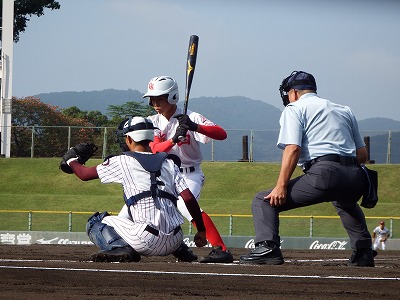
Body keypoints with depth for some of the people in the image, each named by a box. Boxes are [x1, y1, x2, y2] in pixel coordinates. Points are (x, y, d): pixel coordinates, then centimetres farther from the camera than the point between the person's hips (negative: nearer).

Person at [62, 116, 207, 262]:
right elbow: (189, 198, 4)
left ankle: (121, 250, -12)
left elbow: (84, 174, 11)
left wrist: (71, 160, 32)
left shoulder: (123, 161, 4)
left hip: (147, 242, -6)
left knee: (95, 222, 15)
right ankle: (181, 249, 19)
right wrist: (201, 230, 12)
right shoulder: (168, 162, 13)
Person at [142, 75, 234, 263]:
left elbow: (222, 134, -24)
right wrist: (174, 139, -36)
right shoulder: (153, 122, 1)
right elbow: (155, 150, -17)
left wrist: (195, 127, -39)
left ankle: (221, 249, -37)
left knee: (185, 204, -32)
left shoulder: (191, 118, -11)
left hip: (190, 175, -6)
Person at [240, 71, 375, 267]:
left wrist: (281, 186, -9)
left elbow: (293, 148, -6)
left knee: (264, 201, 1)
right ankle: (363, 253, 31)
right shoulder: (345, 111, 29)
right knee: (344, 200, 41)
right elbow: (362, 154, 23)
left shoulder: (294, 109, 11)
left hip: (323, 174, -6)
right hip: (355, 181, 7)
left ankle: (267, 248, -22)